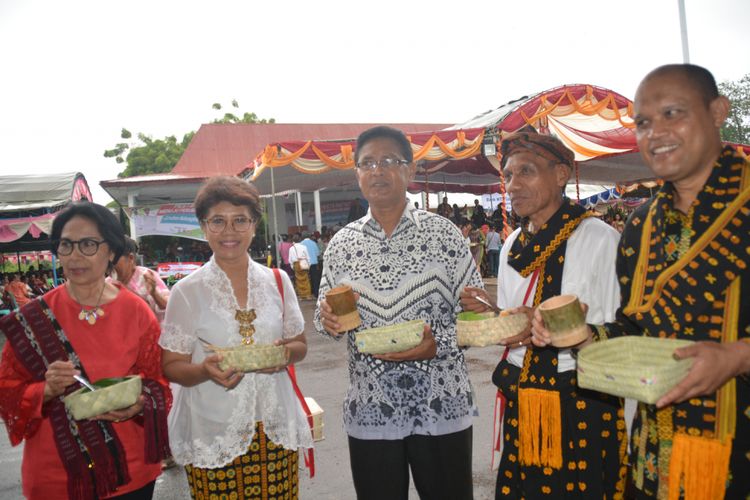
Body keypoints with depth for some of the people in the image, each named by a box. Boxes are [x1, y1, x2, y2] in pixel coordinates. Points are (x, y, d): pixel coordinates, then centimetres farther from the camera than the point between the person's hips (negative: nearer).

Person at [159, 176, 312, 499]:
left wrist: (285, 353, -11)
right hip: (213, 435, -2)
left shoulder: (277, 281, 4)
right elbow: (172, 366, -1)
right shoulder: (187, 291, -3)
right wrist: (206, 370, -20)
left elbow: (300, 345, 11)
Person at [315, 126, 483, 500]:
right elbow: (326, 318, 10)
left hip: (441, 407, -1)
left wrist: (438, 344, -18)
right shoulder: (341, 244, 3)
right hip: (370, 410, 2)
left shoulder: (442, 232, -4)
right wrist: (327, 319, -12)